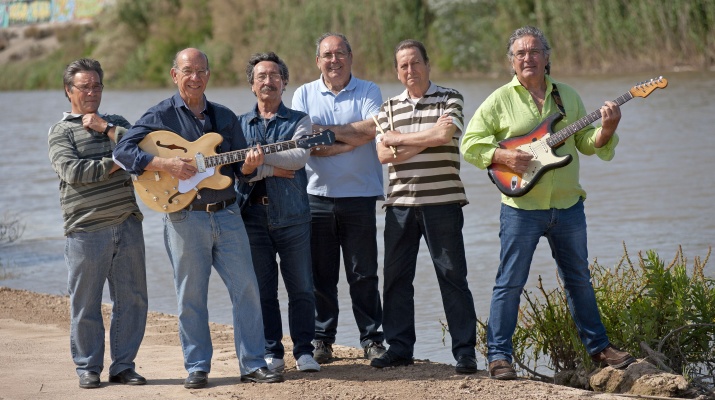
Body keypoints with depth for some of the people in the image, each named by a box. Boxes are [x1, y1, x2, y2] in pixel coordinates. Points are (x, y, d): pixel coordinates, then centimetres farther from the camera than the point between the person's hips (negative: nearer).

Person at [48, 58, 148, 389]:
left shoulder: (116, 123, 17)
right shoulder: (61, 132, 3)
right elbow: (72, 171, -13)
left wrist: (106, 127, -4)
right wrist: (117, 162, -9)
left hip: (127, 225, 4)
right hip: (86, 230, -4)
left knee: (131, 299, 4)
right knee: (85, 303, 1)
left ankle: (123, 365, 14)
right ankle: (88, 368, 12)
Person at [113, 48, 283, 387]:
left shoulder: (225, 117, 13)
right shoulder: (160, 116, -1)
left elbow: (240, 169, 14)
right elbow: (122, 152, -11)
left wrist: (250, 164, -10)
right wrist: (168, 165, -20)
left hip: (227, 215, 4)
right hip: (185, 217, -4)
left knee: (246, 288, 0)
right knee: (191, 296, 2)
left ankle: (253, 364, 7)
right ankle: (197, 368, 12)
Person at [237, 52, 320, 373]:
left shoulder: (298, 121, 7)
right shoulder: (240, 124, 11)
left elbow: (300, 156, -12)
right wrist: (273, 169, -13)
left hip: (292, 216, -1)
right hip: (253, 215, 1)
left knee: (301, 288, 0)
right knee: (262, 289, 4)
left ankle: (304, 350, 7)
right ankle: (271, 352, 11)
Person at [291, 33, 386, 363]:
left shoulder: (368, 92, 5)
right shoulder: (304, 95, 8)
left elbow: (370, 130, -13)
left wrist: (323, 130, -10)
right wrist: (348, 142, -12)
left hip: (359, 196, -1)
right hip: (317, 196, 1)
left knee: (363, 274, 2)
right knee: (320, 274, 4)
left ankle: (372, 339, 8)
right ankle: (322, 340, 12)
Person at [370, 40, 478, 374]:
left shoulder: (450, 99, 3)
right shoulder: (389, 107, 12)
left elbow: (445, 135, -17)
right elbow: (383, 154, -1)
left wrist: (399, 139, -7)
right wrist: (428, 138, -8)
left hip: (442, 201, -4)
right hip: (400, 204, 4)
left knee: (452, 275, -2)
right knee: (396, 277, 6)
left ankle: (465, 351, 2)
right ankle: (399, 347, 15)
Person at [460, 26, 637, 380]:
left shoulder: (567, 96, 11)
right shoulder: (500, 100, -1)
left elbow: (586, 142, 11)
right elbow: (470, 144, -4)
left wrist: (606, 129, -9)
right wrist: (503, 157, -18)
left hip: (568, 205, 4)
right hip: (521, 208, -4)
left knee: (579, 279, 13)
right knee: (510, 282, -3)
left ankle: (598, 347, 24)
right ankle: (499, 355, 3)